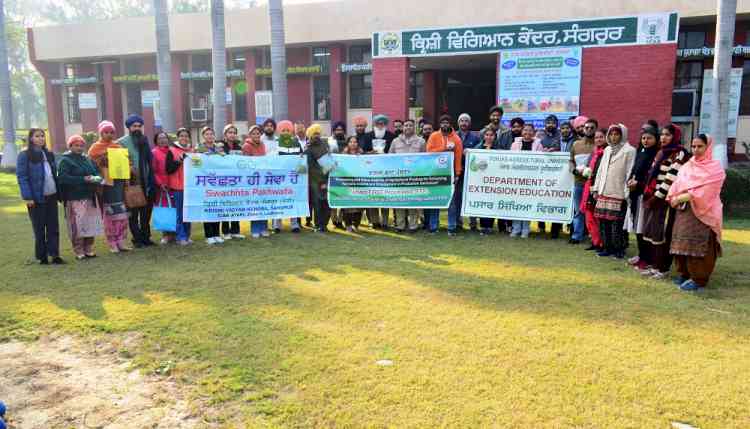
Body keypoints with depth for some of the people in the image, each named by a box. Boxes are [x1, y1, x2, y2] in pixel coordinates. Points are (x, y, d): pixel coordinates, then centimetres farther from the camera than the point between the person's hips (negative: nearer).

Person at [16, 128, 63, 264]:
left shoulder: (49, 155, 12)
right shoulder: (24, 156, -5)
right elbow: (21, 177, -10)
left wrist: (58, 192, 9)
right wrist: (27, 197, -17)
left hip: (51, 196, 5)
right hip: (36, 198, -5)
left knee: (53, 227, 5)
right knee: (39, 229, 4)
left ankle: (54, 254, 11)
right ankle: (42, 256, 13)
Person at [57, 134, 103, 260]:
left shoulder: (87, 159, 17)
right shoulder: (65, 161, -3)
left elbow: (96, 172, 20)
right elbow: (63, 178, -15)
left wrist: (96, 178, -4)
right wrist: (83, 179, -21)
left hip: (89, 197, 6)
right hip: (75, 199, -6)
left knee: (91, 225, 7)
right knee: (77, 226, -5)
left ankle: (89, 249, 17)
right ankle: (79, 252, 4)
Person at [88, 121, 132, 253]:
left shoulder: (118, 146, 14)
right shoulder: (95, 148, 2)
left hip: (119, 182, 4)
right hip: (106, 184, -4)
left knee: (122, 214, 3)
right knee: (110, 215, -1)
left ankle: (121, 242, 11)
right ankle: (112, 244, 6)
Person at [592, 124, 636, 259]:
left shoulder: (629, 151, -3)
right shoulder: (607, 149, 17)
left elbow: (630, 173, -8)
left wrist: (627, 193, -13)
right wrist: (596, 189, 16)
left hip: (618, 193, -6)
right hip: (604, 192, 6)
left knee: (617, 223, -5)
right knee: (603, 221, 6)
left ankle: (619, 250, 6)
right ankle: (607, 248, 16)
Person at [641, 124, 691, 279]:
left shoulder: (679, 154, -8)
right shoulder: (661, 153, 18)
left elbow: (671, 179, -16)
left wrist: (657, 197, -16)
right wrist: (648, 195, 10)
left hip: (665, 200, -8)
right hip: (653, 199, 8)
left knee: (662, 235, -4)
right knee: (651, 233, 9)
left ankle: (664, 269, 4)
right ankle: (655, 266, 17)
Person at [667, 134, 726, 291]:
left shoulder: (715, 168, -4)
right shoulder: (688, 166, 14)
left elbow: (704, 192, -14)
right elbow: (677, 185, 8)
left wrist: (681, 198, -17)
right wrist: (674, 198, -11)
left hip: (702, 212, -6)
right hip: (683, 211, 6)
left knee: (697, 246, -7)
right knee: (682, 243, 8)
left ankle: (698, 279, 0)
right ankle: (684, 274, 19)